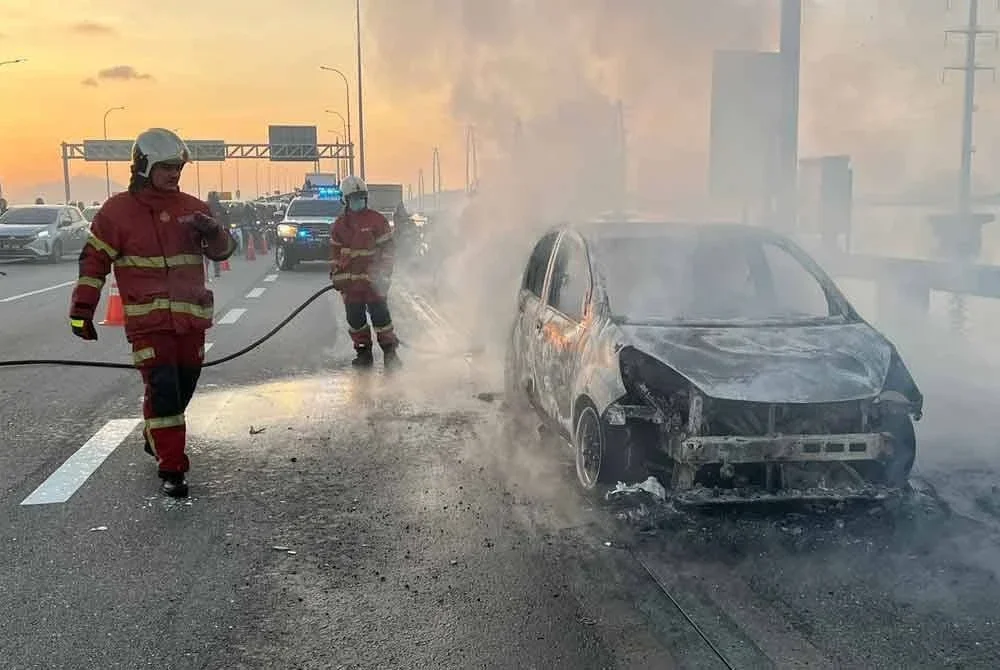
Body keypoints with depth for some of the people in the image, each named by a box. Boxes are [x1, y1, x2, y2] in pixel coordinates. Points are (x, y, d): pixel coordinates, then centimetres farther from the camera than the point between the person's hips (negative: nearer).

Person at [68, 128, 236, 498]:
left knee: (183, 387, 14)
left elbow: (223, 250, 7)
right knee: (162, 390, -13)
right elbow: (94, 260, 3)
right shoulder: (117, 211, -2)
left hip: (191, 318, 5)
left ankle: (157, 440, 41)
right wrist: (81, 309, 1)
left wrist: (212, 232, -16)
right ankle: (171, 470, -7)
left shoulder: (192, 208, 8)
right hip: (147, 320, -4)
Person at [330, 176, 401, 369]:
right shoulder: (340, 224, 10)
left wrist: (384, 272, -8)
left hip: (373, 277, -4)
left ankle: (390, 351, 1)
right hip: (350, 279, 4)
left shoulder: (376, 220, -1)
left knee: (380, 314, -7)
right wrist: (336, 275, 9)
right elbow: (335, 251, 17)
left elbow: (388, 246, -1)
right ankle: (363, 352, 17)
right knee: (355, 317, 5)